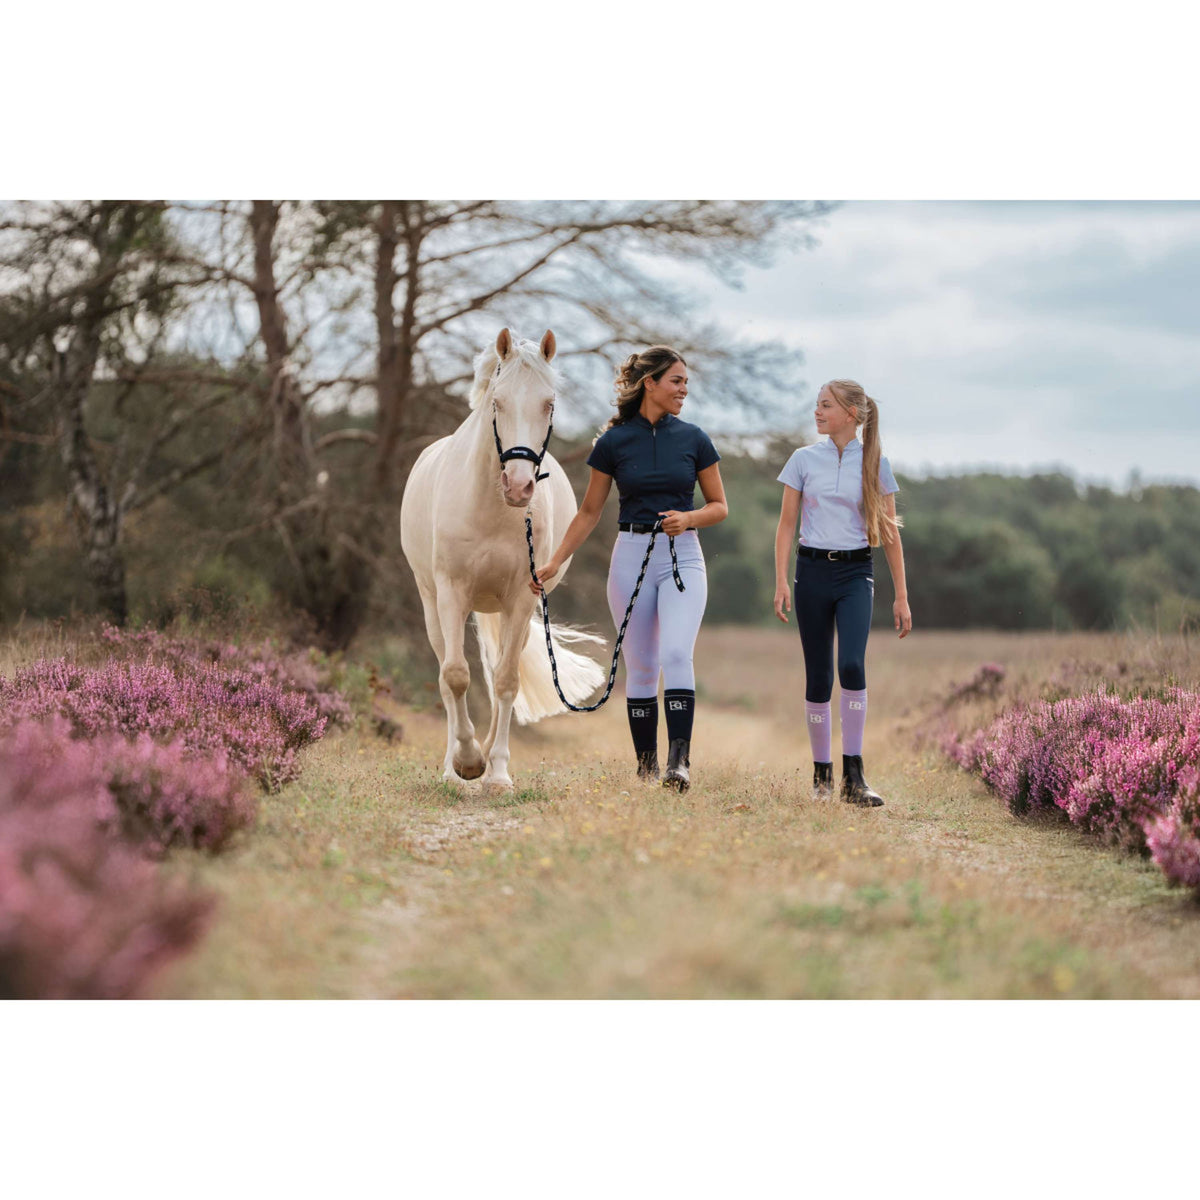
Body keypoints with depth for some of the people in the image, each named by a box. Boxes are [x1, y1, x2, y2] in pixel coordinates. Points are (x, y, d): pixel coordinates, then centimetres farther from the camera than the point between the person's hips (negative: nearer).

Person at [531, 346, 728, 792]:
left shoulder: (694, 439, 3)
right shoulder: (613, 442, 2)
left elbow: (720, 506, 10)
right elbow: (589, 512, 9)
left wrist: (688, 518, -11)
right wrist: (554, 563, 3)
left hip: (682, 556, 0)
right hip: (632, 555, 1)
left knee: (677, 654, -19)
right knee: (640, 666, 4)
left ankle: (679, 760, -26)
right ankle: (645, 766, 13)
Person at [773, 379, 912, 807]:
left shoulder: (874, 464, 4)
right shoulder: (804, 459, 5)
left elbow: (889, 532, 6)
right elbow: (787, 524, 6)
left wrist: (901, 595, 3)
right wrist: (781, 583, -3)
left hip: (855, 572, -1)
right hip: (812, 569, 1)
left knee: (852, 665, -19)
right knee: (818, 675, 4)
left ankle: (853, 776, -17)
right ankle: (822, 771, 16)